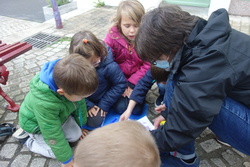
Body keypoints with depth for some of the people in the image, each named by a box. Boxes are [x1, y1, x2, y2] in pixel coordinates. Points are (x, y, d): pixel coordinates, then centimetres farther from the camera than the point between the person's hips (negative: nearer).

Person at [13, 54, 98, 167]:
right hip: (36, 124, -5)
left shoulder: (71, 81, -29)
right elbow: (53, 136, -30)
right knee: (57, 152, -3)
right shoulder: (44, 104, -45)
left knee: (76, 136, 2)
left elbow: (80, 104, -9)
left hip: (59, 115, 5)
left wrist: (80, 125, 5)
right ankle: (25, 137, 13)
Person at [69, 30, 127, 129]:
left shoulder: (109, 66, -30)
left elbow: (120, 84, -18)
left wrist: (104, 104, -15)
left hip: (105, 97, 0)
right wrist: (88, 105, -17)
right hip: (89, 100, 1)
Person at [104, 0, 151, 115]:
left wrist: (132, 83, -17)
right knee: (120, 108, -12)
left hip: (138, 79, 0)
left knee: (136, 109, -9)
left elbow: (148, 65, -12)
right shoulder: (112, 37, -15)